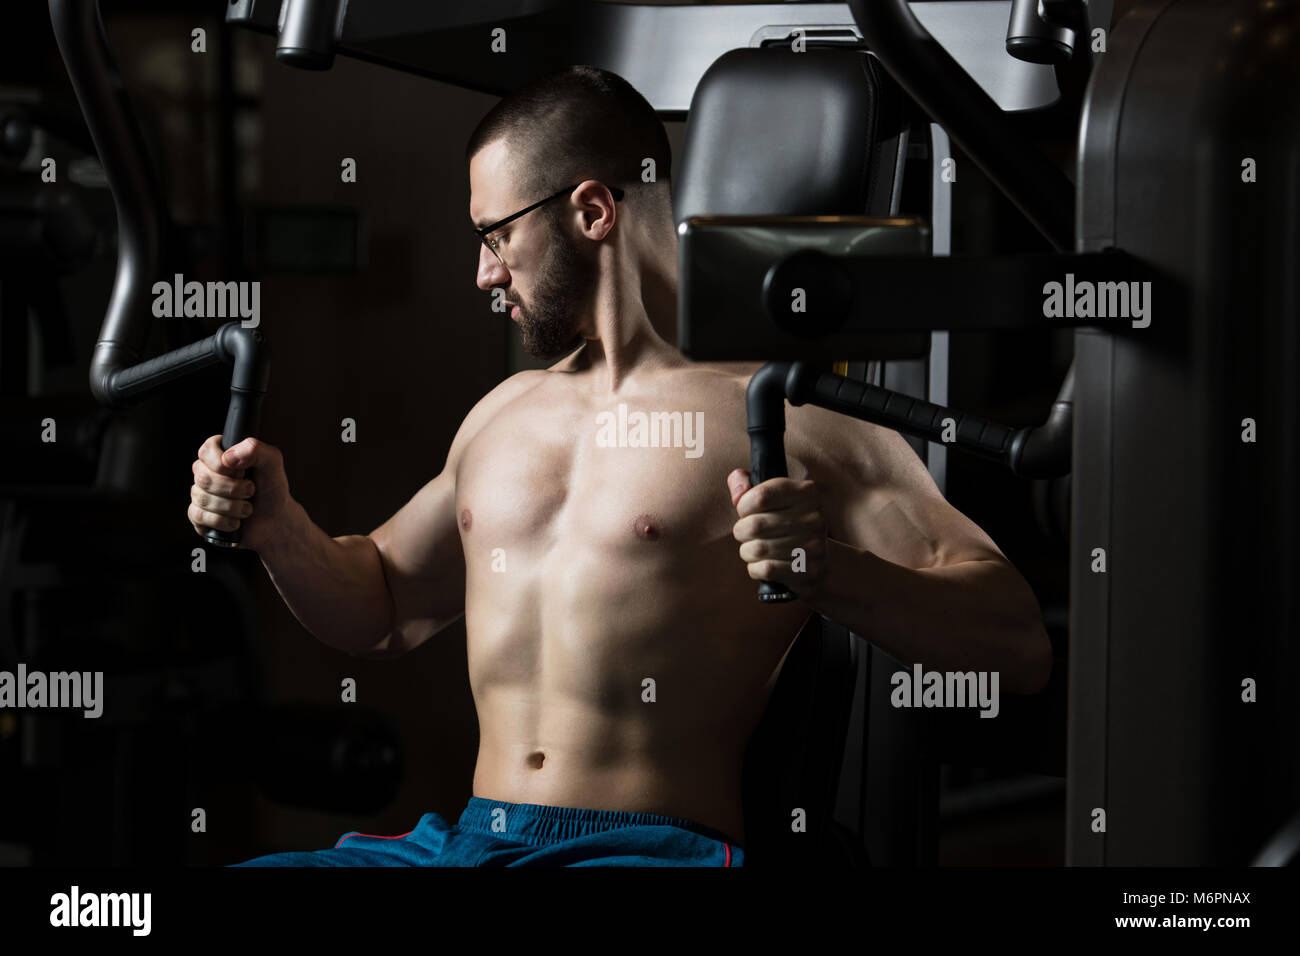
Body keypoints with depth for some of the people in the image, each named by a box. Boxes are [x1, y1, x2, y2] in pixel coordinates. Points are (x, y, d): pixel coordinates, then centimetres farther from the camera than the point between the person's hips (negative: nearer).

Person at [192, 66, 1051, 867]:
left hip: (657, 849, -6)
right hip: (464, 842, 6)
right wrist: (277, 525, 17)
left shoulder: (786, 411, -1)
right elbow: (386, 611, 36)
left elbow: (1020, 648, -6)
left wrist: (827, 569, -23)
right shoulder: (506, 414, 22)